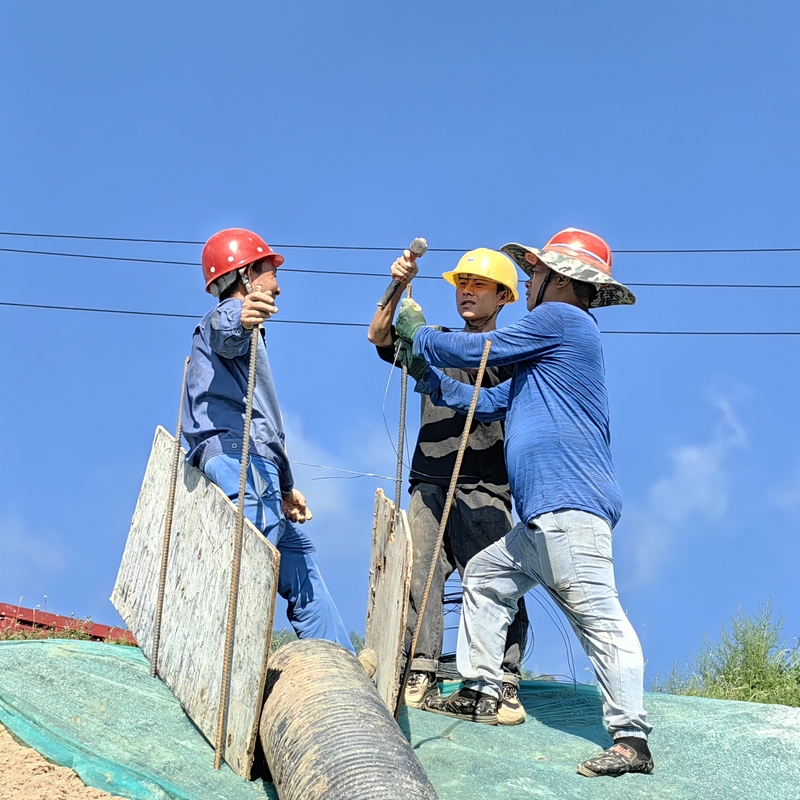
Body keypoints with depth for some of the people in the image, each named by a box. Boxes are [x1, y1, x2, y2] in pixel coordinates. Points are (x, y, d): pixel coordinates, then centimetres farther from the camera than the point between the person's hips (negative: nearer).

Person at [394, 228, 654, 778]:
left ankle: (631, 739, -15)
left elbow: (473, 351, 0)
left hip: (570, 506, -11)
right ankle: (480, 694, 24)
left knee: (599, 616, -14)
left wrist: (419, 334, 17)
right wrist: (427, 374, 31)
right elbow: (492, 402, 29)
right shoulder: (546, 353, 26)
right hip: (544, 519, 11)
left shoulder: (560, 318, -3)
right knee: (485, 576, 19)